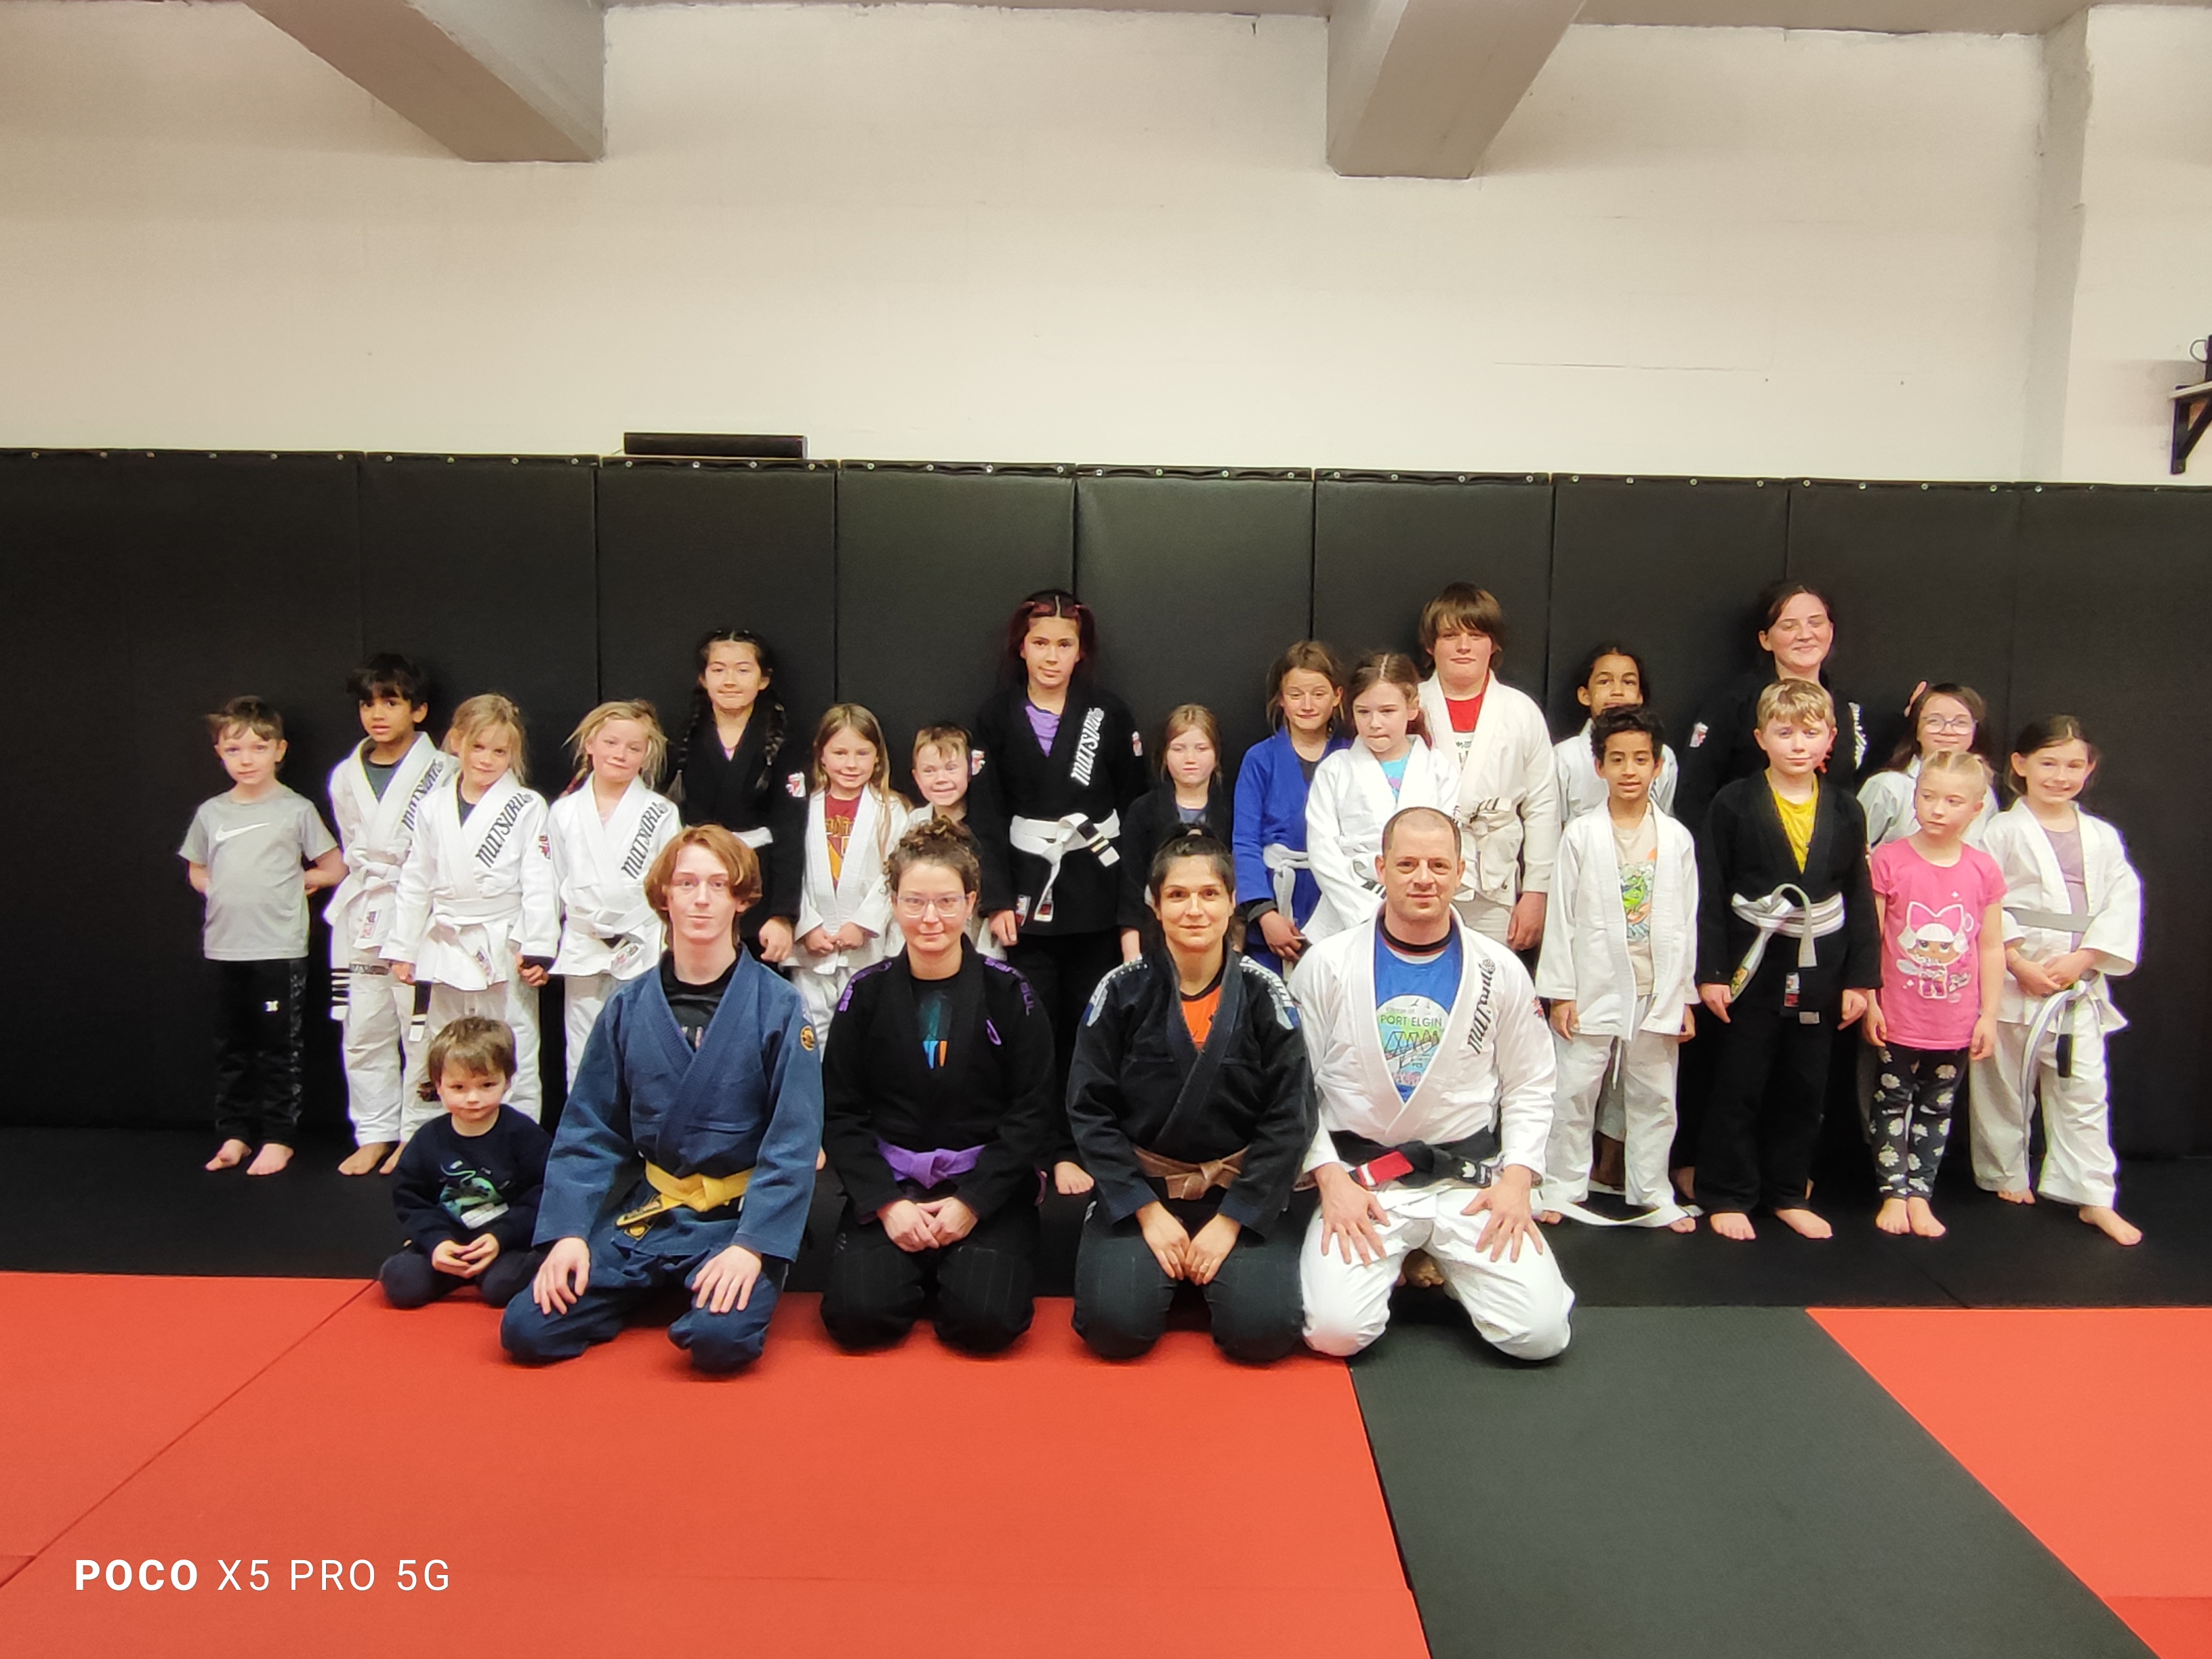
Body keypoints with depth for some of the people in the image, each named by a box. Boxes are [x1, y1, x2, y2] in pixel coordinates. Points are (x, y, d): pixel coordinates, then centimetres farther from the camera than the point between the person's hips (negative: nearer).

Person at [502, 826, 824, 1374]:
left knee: (721, 1339, -29)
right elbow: (588, 1130, 4)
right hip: (643, 1214, 3)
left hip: (738, 1218, -3)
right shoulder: (628, 1008, 2)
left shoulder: (777, 1007, -9)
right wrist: (568, 1232, -8)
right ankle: (661, 1290, 14)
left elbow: (794, 1142, -12)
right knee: (526, 1331, -10)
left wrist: (752, 1244, -21)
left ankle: (715, 1295, 6)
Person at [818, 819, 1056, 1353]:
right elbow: (839, 1114, 2)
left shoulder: (1008, 994, -2)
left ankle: (967, 1271, 12)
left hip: (987, 1188, -1)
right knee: (856, 1316, -20)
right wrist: (886, 1203, -11)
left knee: (986, 1320, -22)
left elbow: (1033, 1113, -3)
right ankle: (915, 1273, 13)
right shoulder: (866, 993, 2)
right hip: (886, 1187, 1)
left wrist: (973, 1202, -12)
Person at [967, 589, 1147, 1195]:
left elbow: (1135, 811, 3)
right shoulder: (996, 718, 4)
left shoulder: (1110, 714, 4)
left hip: (1096, 896, 0)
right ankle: (1037, 1149, 10)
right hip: (1027, 894, 0)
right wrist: (997, 900, -8)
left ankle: (1079, 1148, 14)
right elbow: (985, 816, 1)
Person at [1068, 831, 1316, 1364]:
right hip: (1139, 1186, 0)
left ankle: (1212, 1271, 13)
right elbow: (1089, 1110, -4)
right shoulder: (1122, 991, -4)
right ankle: (1164, 1267, 12)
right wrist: (1148, 1211, -12)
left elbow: (1288, 1119, -5)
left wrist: (1230, 1220, -12)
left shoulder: (1263, 994, -4)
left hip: (1242, 1191, 0)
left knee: (1263, 1330, -20)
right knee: (1114, 1325, -21)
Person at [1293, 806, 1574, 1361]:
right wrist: (1329, 1177, -10)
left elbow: (1528, 1087, 8)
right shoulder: (1326, 965, -4)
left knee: (1539, 1332, -13)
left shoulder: (1500, 971, 2)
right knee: (1335, 1330, -19)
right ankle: (1387, 1266, 16)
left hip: (1471, 1180, 2)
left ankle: (1445, 1264, 19)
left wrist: (1516, 1176, -5)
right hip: (1360, 1180, -1)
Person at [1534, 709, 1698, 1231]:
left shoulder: (1676, 838, 2)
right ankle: (1562, 1191, 17)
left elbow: (1686, 921, 5)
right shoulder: (1581, 834, -3)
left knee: (1653, 1099, 11)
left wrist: (1686, 996, 4)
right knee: (1573, 1094, 3)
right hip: (1594, 991, -2)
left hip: (1657, 994, 2)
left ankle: (1653, 1197, 24)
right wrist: (1560, 992, -6)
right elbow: (1561, 917, -3)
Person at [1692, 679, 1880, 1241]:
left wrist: (1861, 978, 3)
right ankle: (1726, 1195, 18)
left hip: (1818, 976, 4)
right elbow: (1711, 893, -8)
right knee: (1738, 1089, 6)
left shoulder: (1846, 811, 4)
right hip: (1752, 970, -3)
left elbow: (1859, 900, 7)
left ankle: (1788, 1194, 28)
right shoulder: (1734, 804, -7)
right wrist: (1709, 972, -11)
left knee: (1804, 1090, 13)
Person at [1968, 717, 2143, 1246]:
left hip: (2080, 983, 3)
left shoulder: (2102, 837, 8)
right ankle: (2006, 1175, 26)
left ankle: (2095, 1198, 8)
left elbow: (2123, 905, 2)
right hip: (2011, 979, -2)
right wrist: (2017, 962, -15)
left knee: (2084, 1088, 2)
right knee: (2003, 1083, 8)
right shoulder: (2003, 832, -4)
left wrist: (2082, 959, -10)